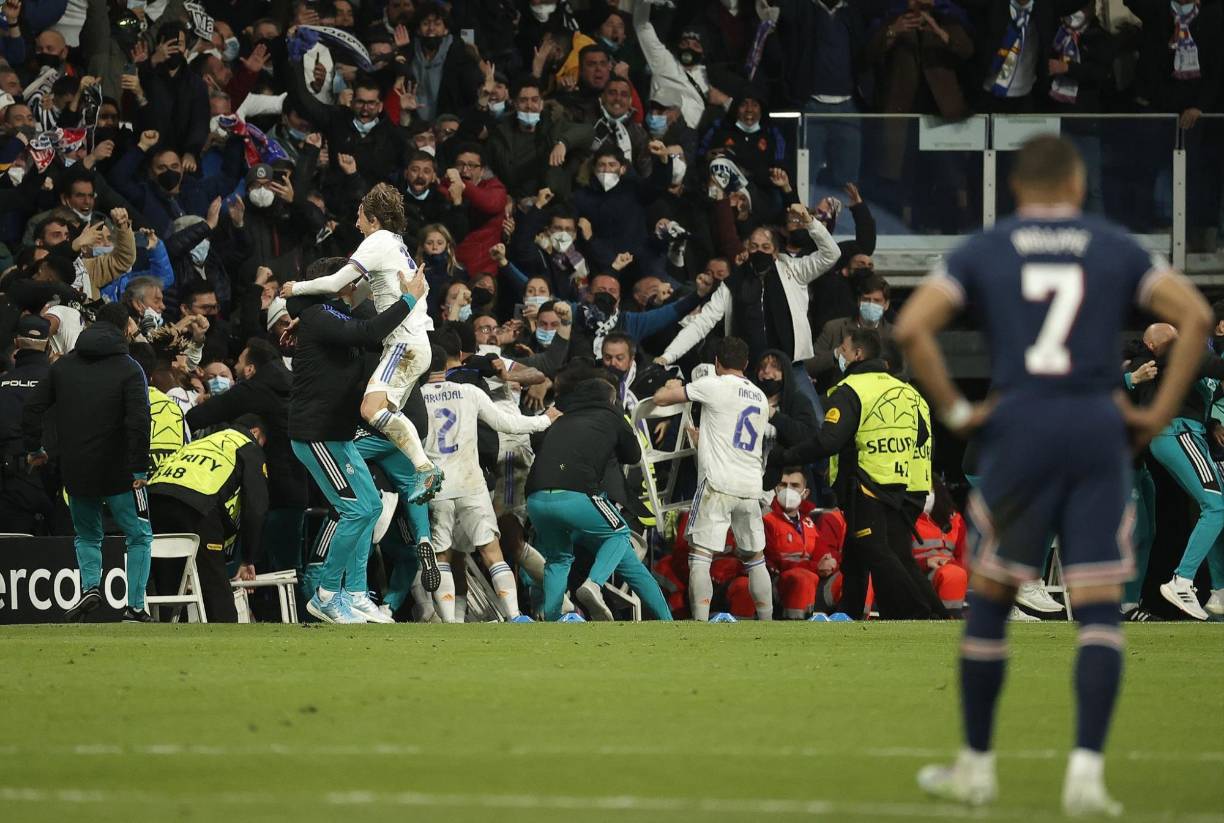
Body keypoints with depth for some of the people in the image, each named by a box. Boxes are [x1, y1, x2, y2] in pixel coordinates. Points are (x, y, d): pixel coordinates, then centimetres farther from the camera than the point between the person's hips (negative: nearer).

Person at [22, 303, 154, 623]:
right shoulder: (128, 369, -9)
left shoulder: (63, 365, 6)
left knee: (86, 535, 22)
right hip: (117, 472, -4)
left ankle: (90, 586, -3)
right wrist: (139, 469, -13)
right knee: (140, 536, 8)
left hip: (75, 473, 4)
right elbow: (138, 422, -18)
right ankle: (135, 607, 0)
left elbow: (33, 409, 8)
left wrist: (34, 449, 21)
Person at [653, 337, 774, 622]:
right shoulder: (760, 397, 18)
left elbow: (660, 399, -1)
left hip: (718, 483, -6)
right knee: (755, 558, 16)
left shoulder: (714, 386, -2)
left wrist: (670, 387, 24)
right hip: (750, 486, 6)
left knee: (700, 556, -7)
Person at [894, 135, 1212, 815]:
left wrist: (954, 411, 3)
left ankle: (977, 765, 19)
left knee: (991, 597, 12)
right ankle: (1087, 770, -11)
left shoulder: (983, 252, 9)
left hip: (1021, 427, 0)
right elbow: (1197, 316, 0)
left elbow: (912, 328, -4)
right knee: (1100, 610, 1)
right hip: (1099, 429, 0)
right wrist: (1160, 413, 3)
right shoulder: (1116, 249, 11)